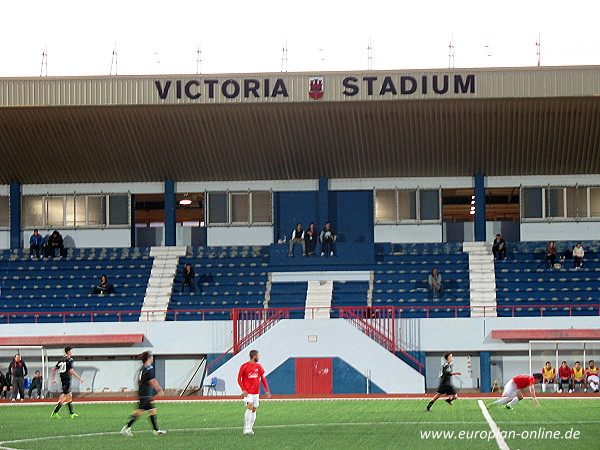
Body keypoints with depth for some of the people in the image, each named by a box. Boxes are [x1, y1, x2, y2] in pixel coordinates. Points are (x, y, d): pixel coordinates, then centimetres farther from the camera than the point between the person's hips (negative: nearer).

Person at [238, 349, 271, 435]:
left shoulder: (258, 367, 7)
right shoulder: (244, 367, -7)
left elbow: (263, 379, 13)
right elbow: (239, 379, -2)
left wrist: (267, 391, 7)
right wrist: (243, 390, -14)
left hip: (256, 392, 5)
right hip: (248, 392, -5)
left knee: (254, 409, 6)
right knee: (249, 407, -19)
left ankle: (250, 428, 14)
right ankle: (246, 429, -18)